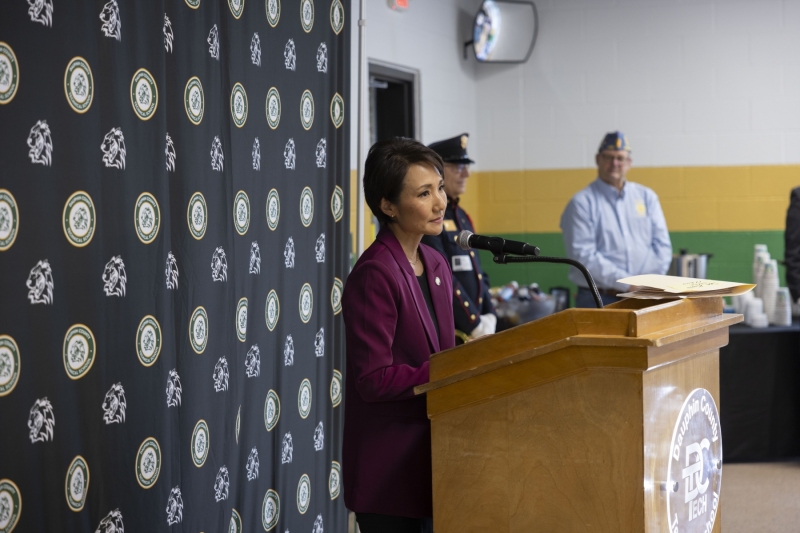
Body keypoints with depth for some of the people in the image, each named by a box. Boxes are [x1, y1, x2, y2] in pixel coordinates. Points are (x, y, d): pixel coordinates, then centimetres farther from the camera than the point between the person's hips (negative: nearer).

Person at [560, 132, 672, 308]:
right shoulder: (581, 203, 0)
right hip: (598, 300, -3)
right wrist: (627, 284, -14)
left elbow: (662, 245, 11)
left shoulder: (646, 197, 14)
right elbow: (584, 256, -9)